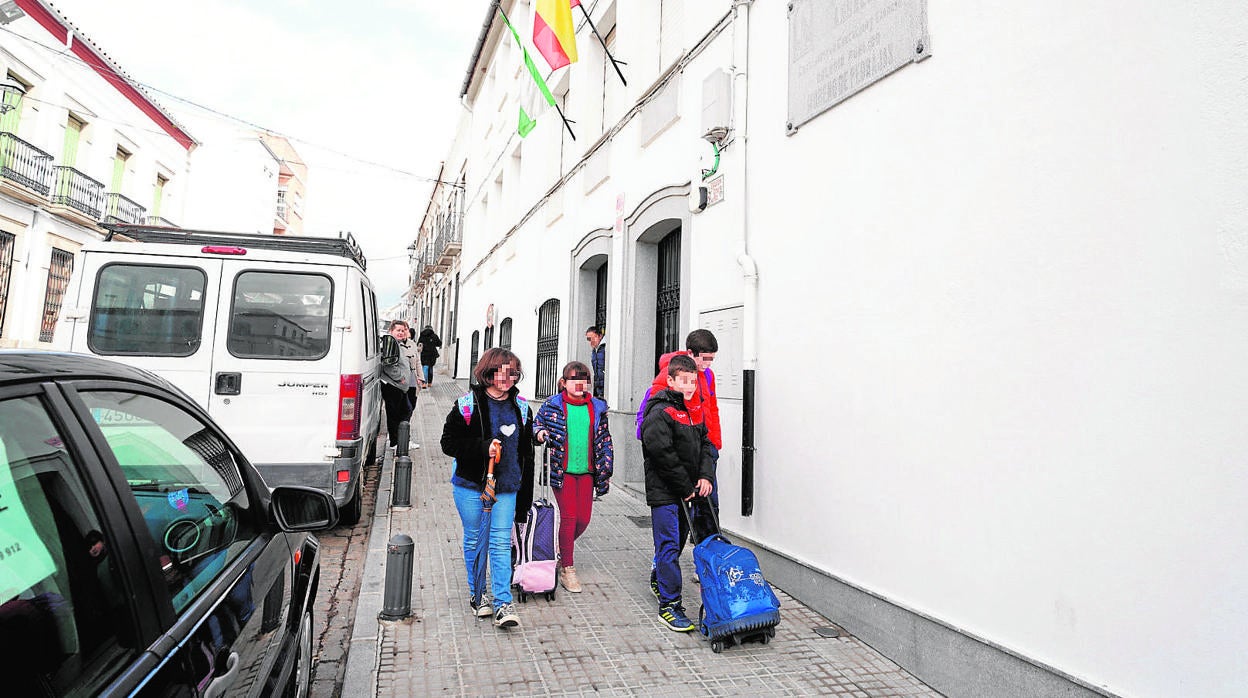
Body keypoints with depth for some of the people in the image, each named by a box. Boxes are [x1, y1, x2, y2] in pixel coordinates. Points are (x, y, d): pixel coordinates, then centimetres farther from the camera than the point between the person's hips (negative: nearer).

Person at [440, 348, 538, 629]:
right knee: (474, 540, 11)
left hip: (506, 487, 2)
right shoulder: (468, 404, -7)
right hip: (470, 485, -1)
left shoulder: (521, 407, 4)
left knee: (501, 543, -2)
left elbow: (526, 453, 11)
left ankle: (502, 604, 3)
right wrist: (483, 448, -21)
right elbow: (449, 442, -7)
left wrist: (525, 497, 10)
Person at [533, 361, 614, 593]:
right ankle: (567, 570, 8)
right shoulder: (552, 405, -2)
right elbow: (536, 424, 9)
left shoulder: (597, 408, 7)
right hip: (562, 470, -3)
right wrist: (540, 433, -15)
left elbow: (604, 440, 13)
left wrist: (606, 470, 10)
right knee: (569, 517, -6)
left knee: (583, 519, 4)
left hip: (587, 471, 4)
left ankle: (562, 548, 34)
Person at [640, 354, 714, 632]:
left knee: (679, 541, 20)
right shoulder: (660, 412, -15)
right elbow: (662, 454, -21)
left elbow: (705, 444, 13)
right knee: (669, 546, -5)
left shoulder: (693, 411, 12)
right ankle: (669, 605, 1)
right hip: (664, 492, -8)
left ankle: (659, 578, 41)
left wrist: (705, 476, -3)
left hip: (687, 492, 8)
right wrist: (686, 487, -15)